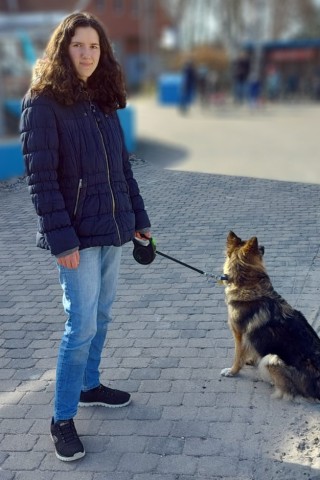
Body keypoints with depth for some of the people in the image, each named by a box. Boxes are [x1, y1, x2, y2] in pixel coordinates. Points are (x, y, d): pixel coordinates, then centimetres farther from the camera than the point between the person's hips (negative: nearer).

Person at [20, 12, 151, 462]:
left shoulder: (103, 100, 10)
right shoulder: (42, 102, -11)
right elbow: (40, 177, -16)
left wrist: (138, 217, 13)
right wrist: (61, 239, -20)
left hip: (112, 227, 7)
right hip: (78, 233, -7)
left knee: (101, 316, 16)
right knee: (82, 325, -5)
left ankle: (89, 386, 36)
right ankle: (62, 419, 10)